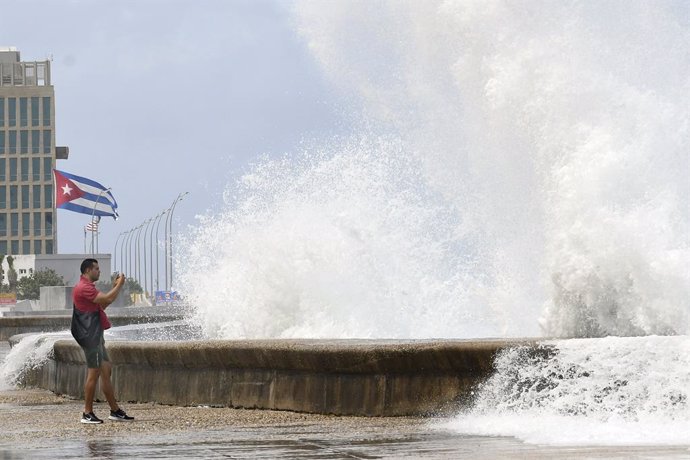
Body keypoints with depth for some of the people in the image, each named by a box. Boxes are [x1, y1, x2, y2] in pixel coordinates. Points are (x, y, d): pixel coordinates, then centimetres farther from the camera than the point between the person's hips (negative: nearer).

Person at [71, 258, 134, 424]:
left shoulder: (87, 287, 20)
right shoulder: (84, 288, -16)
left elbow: (102, 304, 26)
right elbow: (107, 299, -22)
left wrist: (115, 286, 21)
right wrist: (119, 285, -8)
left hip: (95, 336, 11)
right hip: (90, 336, -11)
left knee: (106, 370, 11)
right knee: (94, 373, -9)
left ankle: (115, 410, 15)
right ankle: (87, 413, -5)